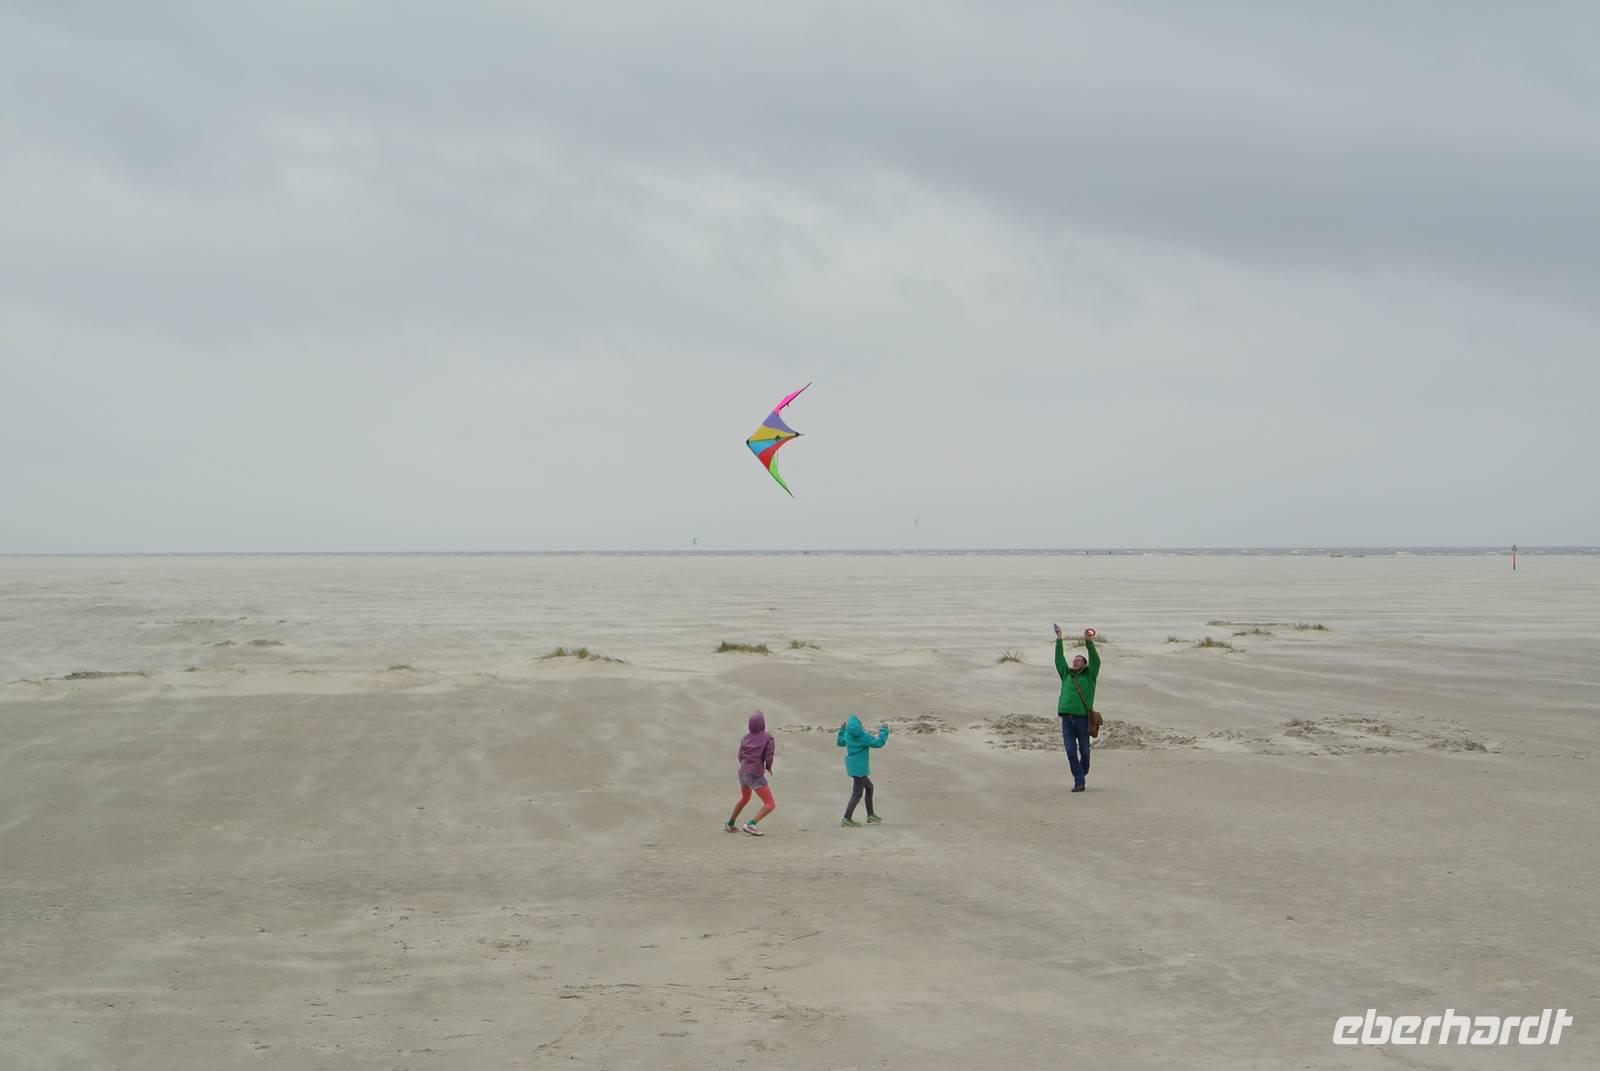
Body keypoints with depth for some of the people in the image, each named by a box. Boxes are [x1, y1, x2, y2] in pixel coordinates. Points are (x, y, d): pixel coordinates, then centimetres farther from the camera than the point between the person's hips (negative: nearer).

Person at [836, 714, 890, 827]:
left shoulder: (847, 734, -2)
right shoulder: (864, 736, -22)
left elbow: (840, 742, 17)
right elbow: (878, 743, -21)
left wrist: (842, 729, 26)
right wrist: (884, 731, -7)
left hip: (853, 766, 8)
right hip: (859, 768, -8)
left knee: (869, 787, 23)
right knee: (857, 794, -1)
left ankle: (870, 815, 30)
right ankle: (847, 819, -2)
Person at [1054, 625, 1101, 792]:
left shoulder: (1089, 676, 9)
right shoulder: (1066, 675, 19)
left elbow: (1095, 659, -3)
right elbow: (1059, 659, 19)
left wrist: (1088, 642, -13)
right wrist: (1059, 639, 15)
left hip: (1083, 718, -3)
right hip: (1067, 718, 3)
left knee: (1084, 750, 6)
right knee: (1071, 752, -5)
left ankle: (1082, 774, 29)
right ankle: (1078, 781, -3)